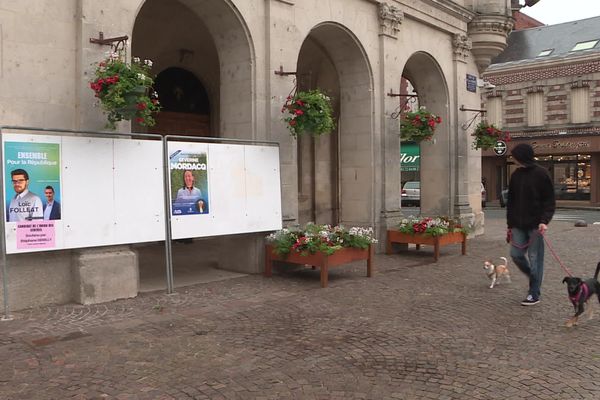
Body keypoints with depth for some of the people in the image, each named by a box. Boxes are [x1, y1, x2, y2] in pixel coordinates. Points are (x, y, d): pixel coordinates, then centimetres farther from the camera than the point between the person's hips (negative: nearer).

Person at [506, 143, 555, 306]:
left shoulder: (541, 174, -7)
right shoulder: (516, 175, 9)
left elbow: (550, 201, -7)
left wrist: (544, 221, -20)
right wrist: (510, 225, 13)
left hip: (535, 225, -5)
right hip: (518, 225, 5)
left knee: (535, 259, -1)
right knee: (516, 254, 3)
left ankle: (534, 294, 9)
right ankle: (534, 278, 28)